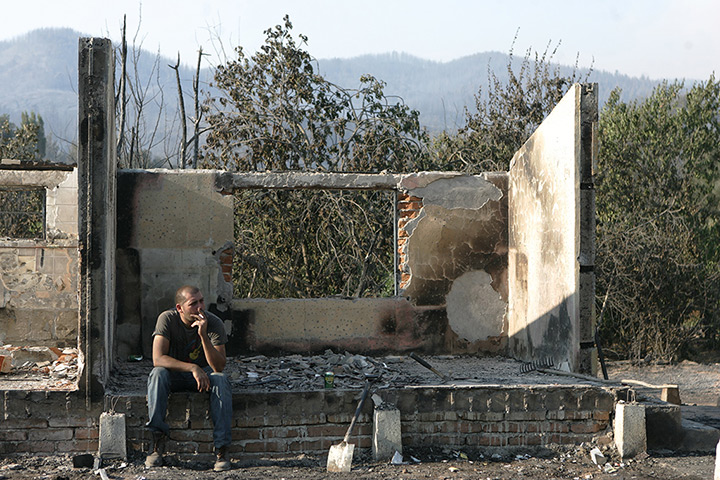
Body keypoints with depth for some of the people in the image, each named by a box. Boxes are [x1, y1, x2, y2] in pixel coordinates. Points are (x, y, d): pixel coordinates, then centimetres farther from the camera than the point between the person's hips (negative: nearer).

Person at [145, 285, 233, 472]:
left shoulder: (214, 323, -17)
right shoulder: (167, 319, -18)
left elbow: (219, 367, -25)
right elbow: (158, 358, -28)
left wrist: (203, 335, -38)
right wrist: (193, 368, -38)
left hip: (203, 373, 0)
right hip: (175, 375, 0)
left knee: (221, 379, -33)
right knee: (157, 374, -33)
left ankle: (221, 448, -33)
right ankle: (158, 443, -33)